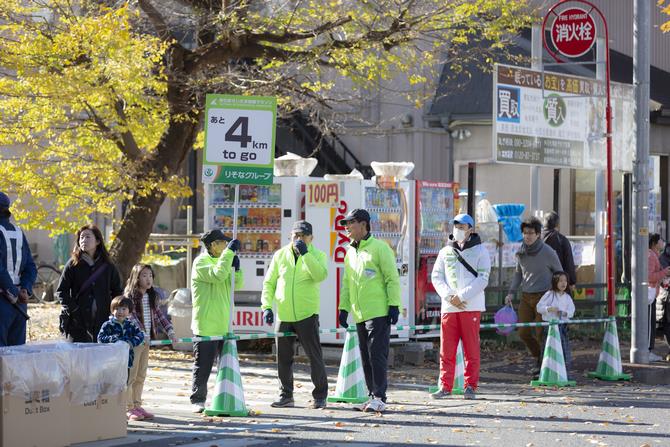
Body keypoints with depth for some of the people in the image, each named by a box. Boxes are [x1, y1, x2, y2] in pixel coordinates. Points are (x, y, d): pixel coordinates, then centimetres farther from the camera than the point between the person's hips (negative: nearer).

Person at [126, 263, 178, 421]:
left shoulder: (152, 296, 11)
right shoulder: (130, 296, -11)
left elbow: (158, 315, 14)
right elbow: (131, 316, -21)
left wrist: (170, 331, 3)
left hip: (146, 341, 7)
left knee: (141, 375, 11)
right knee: (130, 375, -4)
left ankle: (137, 405, 17)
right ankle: (128, 408, -1)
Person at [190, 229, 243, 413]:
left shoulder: (220, 260, 16)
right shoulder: (200, 262, -9)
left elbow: (237, 285, 16)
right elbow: (218, 274, -27)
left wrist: (236, 268, -3)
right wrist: (230, 252, -24)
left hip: (224, 325, 8)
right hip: (206, 326, -8)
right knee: (203, 366, -1)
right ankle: (198, 401, 7)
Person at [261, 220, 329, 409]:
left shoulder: (317, 255, 0)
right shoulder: (280, 255, 7)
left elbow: (321, 275, -20)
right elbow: (269, 282, 9)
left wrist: (305, 253, -25)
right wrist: (267, 306, -3)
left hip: (307, 315, -3)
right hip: (283, 315, 3)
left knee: (315, 356, -3)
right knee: (283, 358, 8)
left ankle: (320, 396, 7)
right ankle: (286, 396, 19)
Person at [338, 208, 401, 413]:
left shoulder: (379, 248, -6)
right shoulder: (350, 252, 17)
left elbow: (392, 278, -9)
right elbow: (346, 282, 22)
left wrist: (394, 305, -14)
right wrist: (344, 308, 16)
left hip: (378, 312, -8)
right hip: (360, 315, 8)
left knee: (377, 355, -10)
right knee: (366, 357, 9)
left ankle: (379, 398, -9)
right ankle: (373, 396, 16)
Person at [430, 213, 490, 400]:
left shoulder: (479, 250, 4)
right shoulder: (445, 252, 13)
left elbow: (482, 279, -5)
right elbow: (436, 277, 9)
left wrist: (461, 296, -13)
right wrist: (449, 297, -7)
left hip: (471, 306, -3)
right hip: (449, 307, 3)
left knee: (471, 348, -1)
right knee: (446, 348, 1)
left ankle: (470, 386, 5)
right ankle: (445, 386, 5)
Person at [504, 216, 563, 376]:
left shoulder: (548, 252, -10)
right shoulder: (521, 252, 5)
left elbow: (559, 274, 1)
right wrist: (511, 293, 9)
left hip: (543, 297, -5)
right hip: (526, 297, 5)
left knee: (541, 334, -6)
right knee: (523, 333, 5)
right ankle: (538, 358, 28)